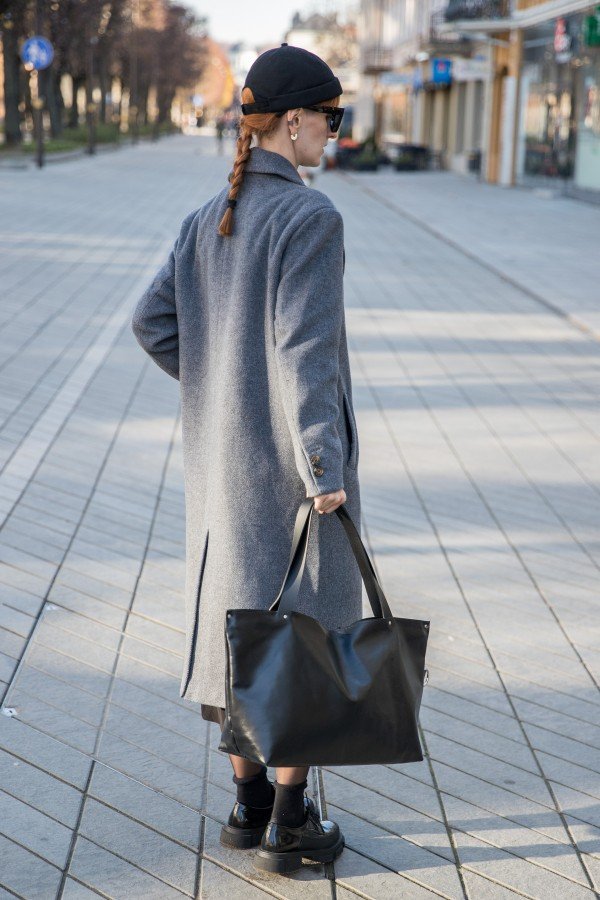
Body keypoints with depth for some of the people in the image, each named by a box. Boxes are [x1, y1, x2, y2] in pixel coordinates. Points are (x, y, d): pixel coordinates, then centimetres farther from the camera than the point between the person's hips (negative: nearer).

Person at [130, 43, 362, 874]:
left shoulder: (209, 219, 6)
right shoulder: (311, 217, -17)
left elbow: (153, 323, 5)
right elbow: (304, 347, -23)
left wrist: (225, 392, 14)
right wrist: (324, 465, -22)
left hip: (223, 453, 7)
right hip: (294, 456, -7)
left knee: (240, 616, 16)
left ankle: (249, 803, 25)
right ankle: (289, 826, 11)